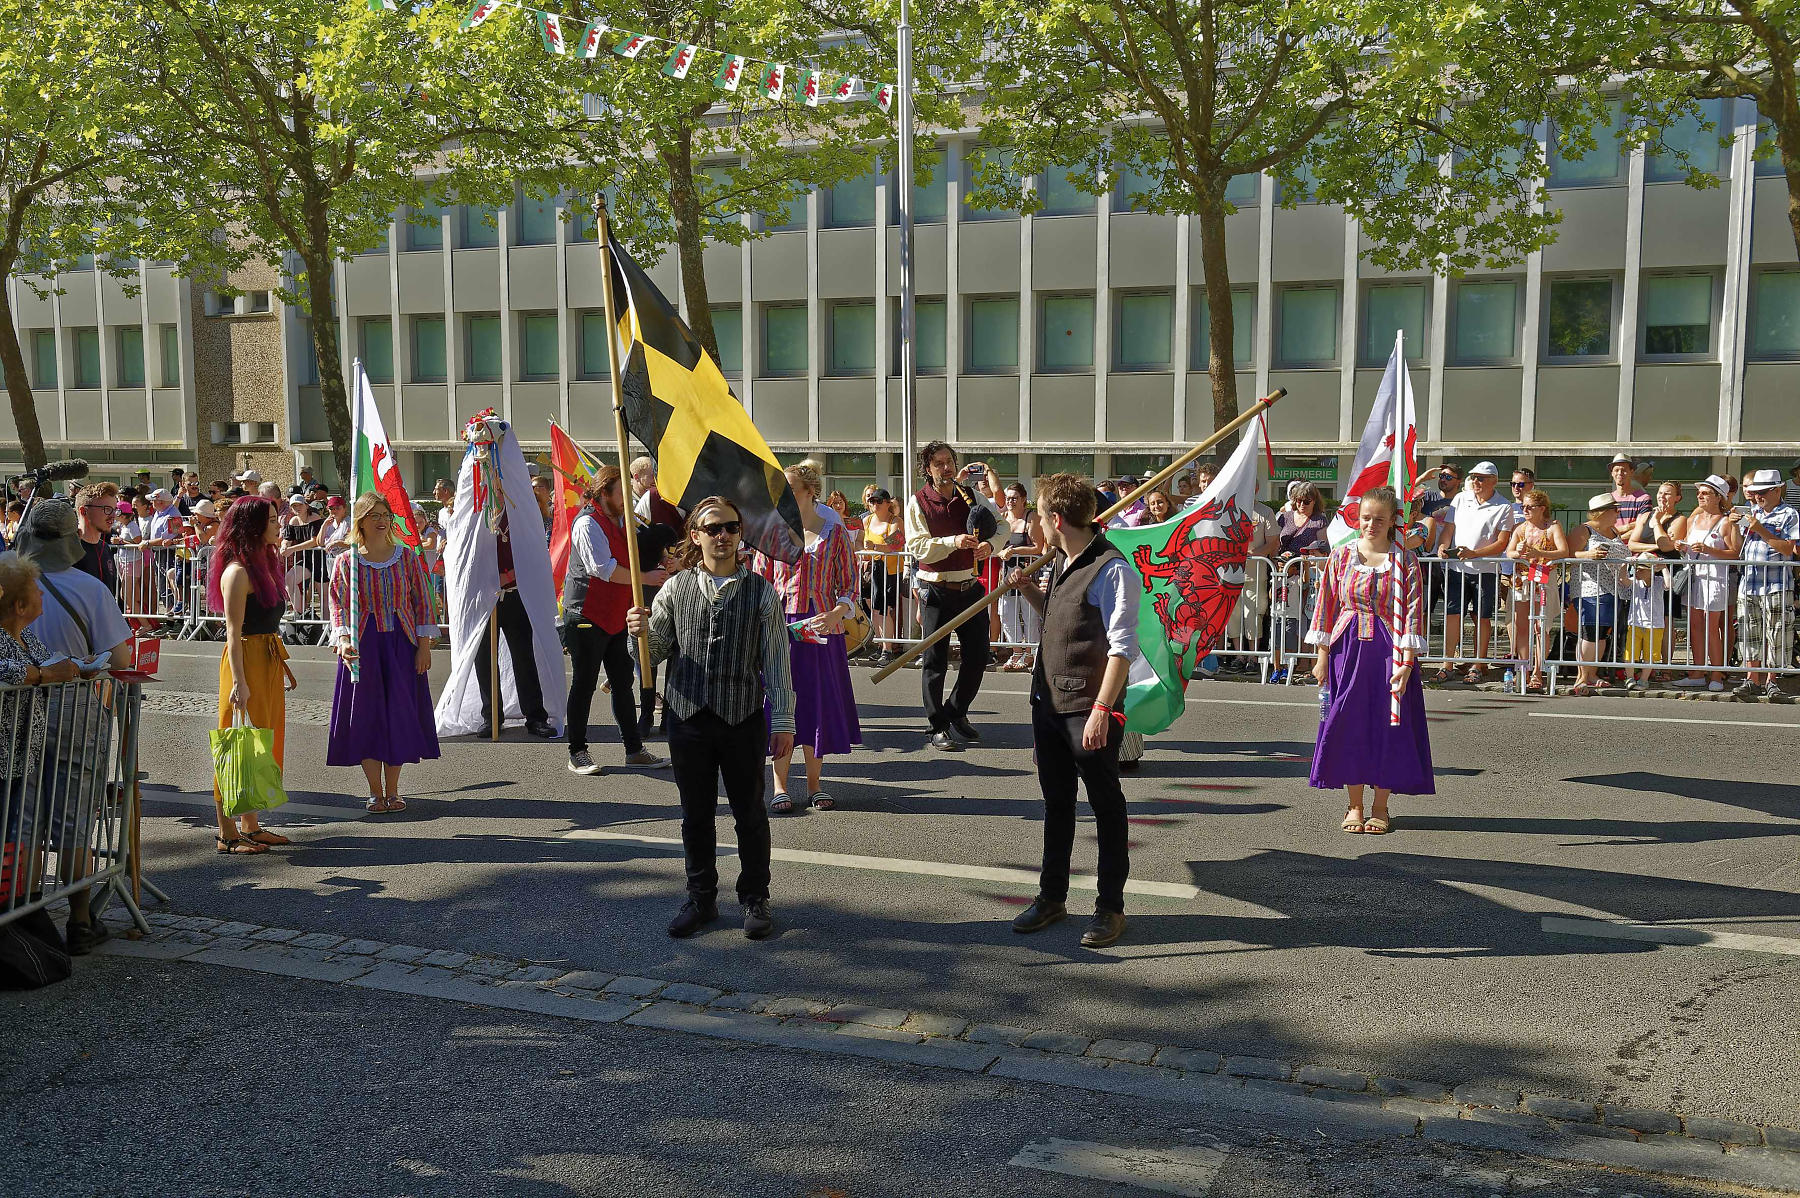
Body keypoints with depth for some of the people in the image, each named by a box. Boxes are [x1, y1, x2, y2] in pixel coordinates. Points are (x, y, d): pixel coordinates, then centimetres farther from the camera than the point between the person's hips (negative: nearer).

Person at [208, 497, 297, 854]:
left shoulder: (265, 565, 15)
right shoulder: (238, 571, -14)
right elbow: (234, 632, -19)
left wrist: (283, 665, 19)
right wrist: (239, 681, -24)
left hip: (269, 662, 9)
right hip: (246, 661, -9)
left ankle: (252, 826, 22)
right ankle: (228, 834, 3)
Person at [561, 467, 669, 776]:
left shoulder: (623, 521, 14)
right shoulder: (588, 524, -14)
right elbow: (603, 568, -22)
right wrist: (645, 578, -19)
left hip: (615, 616, 8)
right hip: (587, 615, -8)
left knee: (623, 683, 10)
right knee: (584, 684, -1)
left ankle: (634, 749, 15)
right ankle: (577, 753, 8)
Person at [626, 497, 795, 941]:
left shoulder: (761, 592, -1)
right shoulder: (675, 589, 4)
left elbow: (777, 662, -1)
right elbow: (658, 652, 11)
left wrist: (783, 722, -3)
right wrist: (643, 632, -11)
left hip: (743, 719, -2)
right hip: (688, 717, 2)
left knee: (749, 813, 9)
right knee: (695, 815, 12)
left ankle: (754, 900, 24)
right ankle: (701, 899, 27)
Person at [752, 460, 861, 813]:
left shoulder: (835, 532, 2)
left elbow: (849, 587, 3)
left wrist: (835, 614, -16)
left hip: (821, 629, 0)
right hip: (780, 628, 1)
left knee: (818, 702, 5)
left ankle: (814, 784, 18)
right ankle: (780, 787, 10)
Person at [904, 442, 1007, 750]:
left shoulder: (970, 497, 6)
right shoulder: (918, 503, -5)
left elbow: (1000, 524, 13)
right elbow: (918, 548, -14)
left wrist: (990, 544, -8)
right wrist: (954, 542, -27)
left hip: (970, 588, 4)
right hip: (936, 591, -4)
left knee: (978, 655, 8)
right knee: (935, 660, -1)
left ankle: (956, 713, 28)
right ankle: (938, 727, 8)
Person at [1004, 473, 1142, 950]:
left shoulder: (1112, 570, -17)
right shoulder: (1061, 563, 12)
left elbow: (1122, 646, -20)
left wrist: (1102, 709, -25)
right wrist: (1029, 590, 11)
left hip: (1090, 710, -9)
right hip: (1049, 701, 9)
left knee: (1106, 806, 4)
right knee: (1056, 802, 18)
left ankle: (1110, 907, 15)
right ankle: (1052, 896, 30)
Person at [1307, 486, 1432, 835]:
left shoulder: (1404, 560, -1)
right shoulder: (1341, 556, 4)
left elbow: (1413, 613, -4)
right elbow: (1327, 606, 6)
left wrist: (1406, 663, -12)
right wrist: (1322, 656, 3)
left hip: (1389, 652, -1)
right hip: (1349, 649, 1)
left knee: (1388, 725, 2)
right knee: (1348, 724, 3)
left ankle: (1380, 806, 15)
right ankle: (1355, 805, 15)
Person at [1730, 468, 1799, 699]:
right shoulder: (1751, 513, 15)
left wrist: (1761, 531, -15)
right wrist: (1732, 524, 3)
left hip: (1776, 585, -5)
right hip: (1748, 583, 5)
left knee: (1775, 635, -1)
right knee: (1750, 634, 5)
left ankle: (1771, 680, 10)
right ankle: (1751, 680, 9)